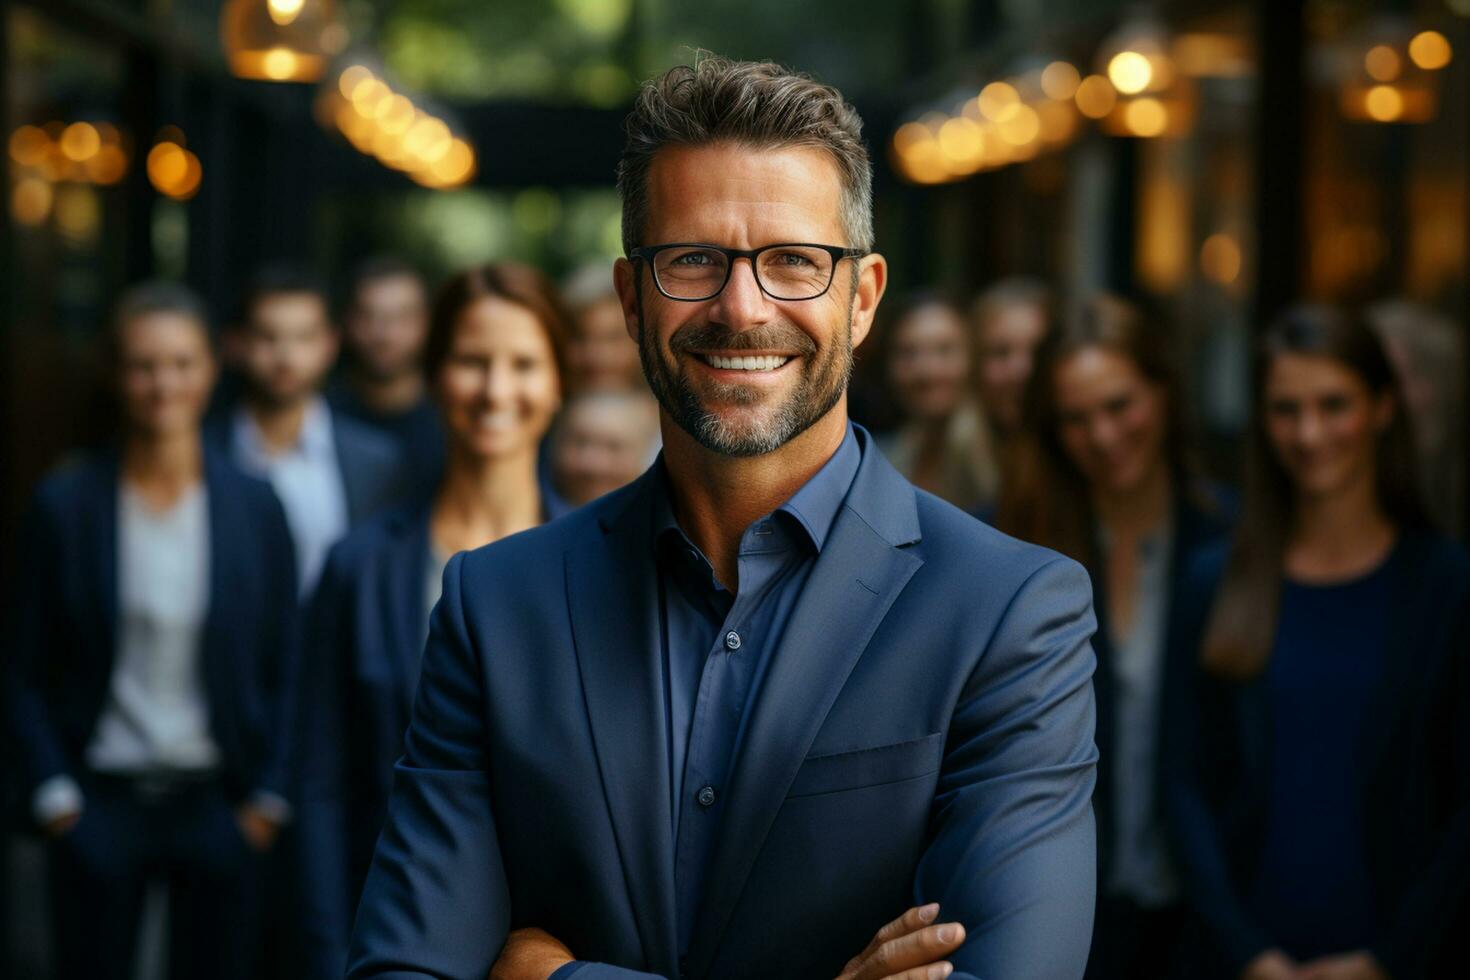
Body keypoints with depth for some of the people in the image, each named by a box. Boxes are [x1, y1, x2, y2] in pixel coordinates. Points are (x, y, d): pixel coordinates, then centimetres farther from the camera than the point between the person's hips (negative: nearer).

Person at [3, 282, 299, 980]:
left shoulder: (254, 508, 2)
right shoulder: (66, 505, -1)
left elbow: (284, 671, 6)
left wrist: (268, 799, 1)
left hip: (219, 808, 1)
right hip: (100, 802, -1)